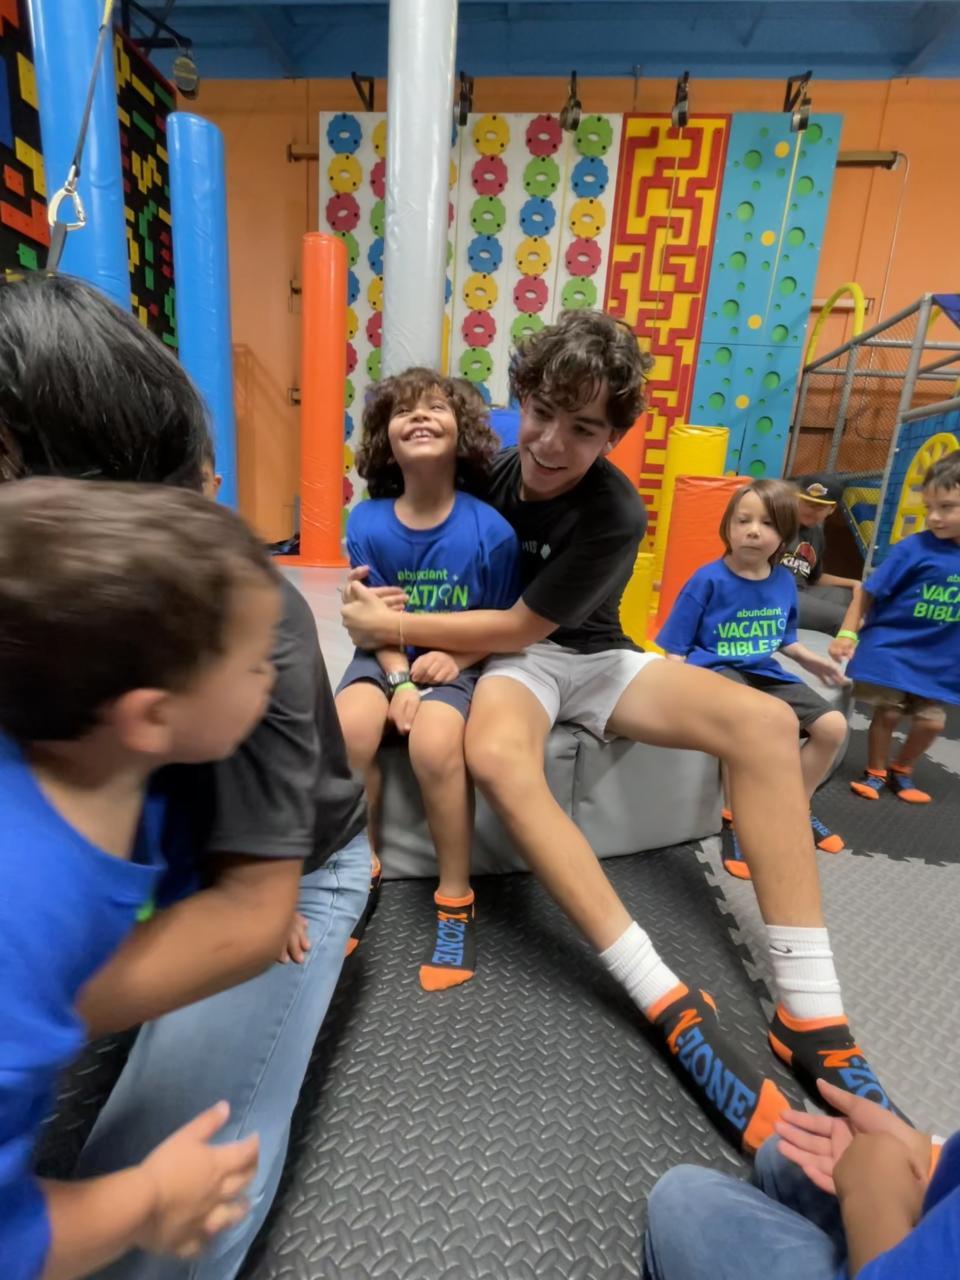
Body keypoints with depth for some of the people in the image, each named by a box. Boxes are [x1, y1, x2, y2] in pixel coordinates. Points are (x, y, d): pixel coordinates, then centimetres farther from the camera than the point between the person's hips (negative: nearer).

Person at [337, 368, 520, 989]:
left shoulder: (490, 529, -14)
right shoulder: (367, 523, -8)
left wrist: (456, 659, -19)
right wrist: (399, 680, -16)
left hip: (461, 662, -2)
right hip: (389, 656, 3)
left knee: (435, 744, -31)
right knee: (347, 731, -26)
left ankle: (456, 898, -5)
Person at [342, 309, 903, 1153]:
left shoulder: (615, 517, -18)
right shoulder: (498, 469, -2)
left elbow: (518, 626, -19)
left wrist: (391, 627, -13)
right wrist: (440, 640, -9)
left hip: (592, 656, -1)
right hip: (511, 657, 2)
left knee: (765, 720, -25)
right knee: (497, 755, -38)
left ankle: (811, 1015, -21)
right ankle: (670, 1004, -32)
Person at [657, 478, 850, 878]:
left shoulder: (783, 581, 6)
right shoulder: (708, 580, -11)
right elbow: (677, 647, -8)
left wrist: (810, 659, 7)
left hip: (766, 674, 6)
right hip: (717, 670, -6)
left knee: (833, 726, -5)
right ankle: (735, 820, -12)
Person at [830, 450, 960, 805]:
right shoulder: (913, 548, -17)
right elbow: (869, 592, -12)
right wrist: (847, 633, -16)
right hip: (891, 649, -4)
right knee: (888, 714, 4)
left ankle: (901, 770, 35)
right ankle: (875, 771, 27)